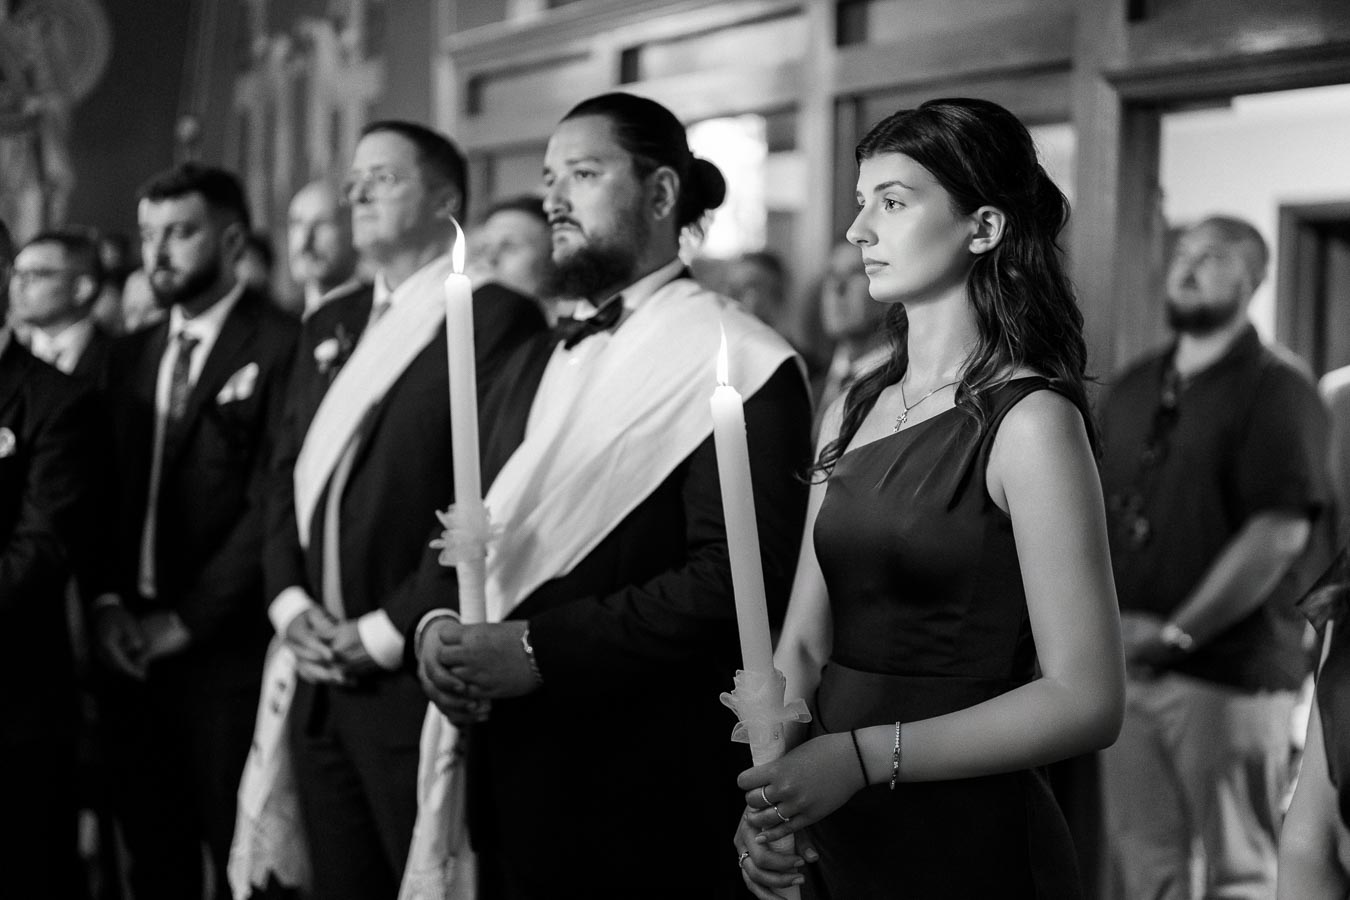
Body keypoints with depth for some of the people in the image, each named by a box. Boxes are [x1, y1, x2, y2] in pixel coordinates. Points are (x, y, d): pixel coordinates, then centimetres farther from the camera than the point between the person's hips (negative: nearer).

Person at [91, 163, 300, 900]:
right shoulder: (129, 355, 15)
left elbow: (274, 503, -13)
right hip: (130, 647, 6)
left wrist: (189, 618, -12)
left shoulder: (280, 347, -8)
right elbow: (102, 493, 14)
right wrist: (107, 603, -1)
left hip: (225, 648, -6)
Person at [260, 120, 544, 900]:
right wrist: (290, 601, 0)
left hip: (420, 680, -7)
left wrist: (387, 630, -14)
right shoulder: (329, 325, 17)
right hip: (320, 680, 7)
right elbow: (286, 476, 17)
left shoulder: (498, 319, -8)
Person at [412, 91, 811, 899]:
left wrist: (540, 650, -22)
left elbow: (738, 578, -21)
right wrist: (439, 621, -5)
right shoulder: (546, 360, 15)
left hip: (646, 796, -7)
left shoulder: (736, 362, -11)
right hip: (511, 770, 7)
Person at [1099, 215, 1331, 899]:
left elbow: (1281, 531, -16)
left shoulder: (1276, 389, -6)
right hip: (1127, 668, 6)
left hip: (1230, 672, -6)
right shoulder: (1134, 388, 15)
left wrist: (1175, 634, -17)